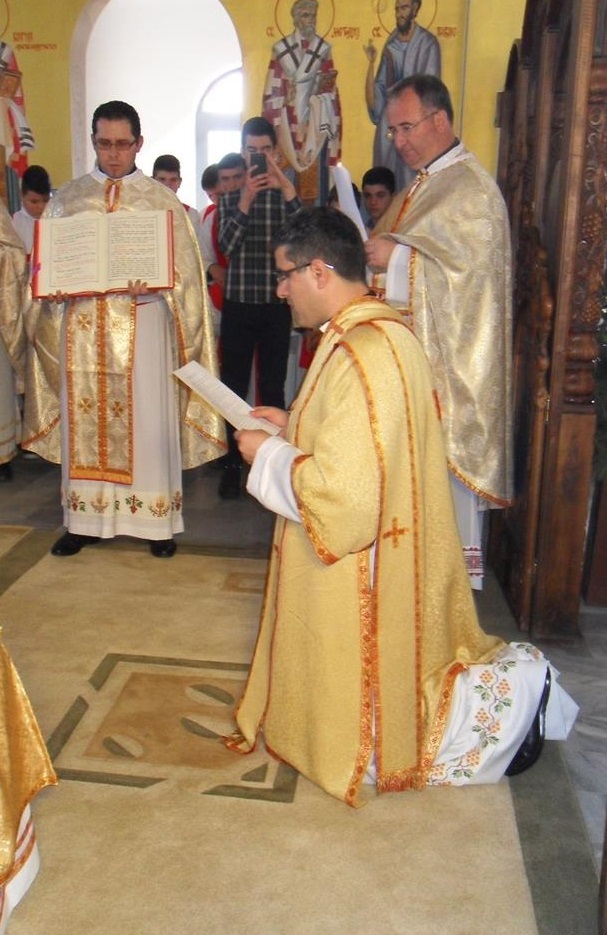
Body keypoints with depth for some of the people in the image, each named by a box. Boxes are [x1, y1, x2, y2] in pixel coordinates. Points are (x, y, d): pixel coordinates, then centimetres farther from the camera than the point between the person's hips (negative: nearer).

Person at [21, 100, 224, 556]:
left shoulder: (161, 199, 4)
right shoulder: (67, 198, 12)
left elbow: (184, 268, 0)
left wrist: (154, 283, -19)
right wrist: (57, 288, -9)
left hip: (142, 326, -2)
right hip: (81, 327, 3)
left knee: (147, 417, 0)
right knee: (82, 419, 6)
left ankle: (156, 519, 11)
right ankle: (85, 518, 17)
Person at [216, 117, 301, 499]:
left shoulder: (288, 191, 4)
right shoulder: (231, 194, 5)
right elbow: (227, 245, -9)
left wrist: (288, 191, -23)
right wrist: (245, 202, -21)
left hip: (277, 304, 0)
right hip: (238, 303, 0)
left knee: (273, 387, 8)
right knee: (233, 385, 3)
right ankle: (232, 463, 13)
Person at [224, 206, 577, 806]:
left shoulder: (361, 355, -27)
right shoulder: (380, 333, 5)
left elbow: (341, 491, -31)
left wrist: (268, 454, -15)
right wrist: (294, 426, 9)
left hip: (361, 576, -10)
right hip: (379, 552, 10)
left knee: (372, 737, 7)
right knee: (384, 684, 25)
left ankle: (513, 691, 11)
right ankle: (506, 675, 24)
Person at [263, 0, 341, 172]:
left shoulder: (324, 49, 4)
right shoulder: (281, 48, 0)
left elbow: (329, 88, 5)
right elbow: (273, 91, 1)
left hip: (315, 115, 1)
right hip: (289, 115, -1)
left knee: (315, 160, -2)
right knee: (289, 161, -2)